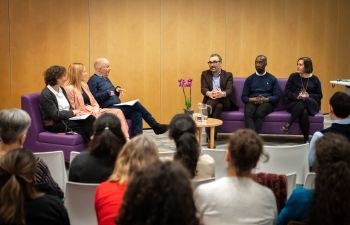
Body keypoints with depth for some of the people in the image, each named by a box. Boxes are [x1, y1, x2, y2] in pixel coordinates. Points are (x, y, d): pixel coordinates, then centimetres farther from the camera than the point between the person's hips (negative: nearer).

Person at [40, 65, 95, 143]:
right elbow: (55, 115, -18)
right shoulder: (46, 94, -11)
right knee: (83, 125, -27)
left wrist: (76, 112, -4)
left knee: (91, 119, -20)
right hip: (55, 124, -8)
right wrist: (73, 112, -10)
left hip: (67, 119, 8)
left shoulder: (61, 90, 15)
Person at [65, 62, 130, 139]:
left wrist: (96, 109, -4)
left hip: (94, 111, 8)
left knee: (118, 112, -12)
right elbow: (73, 109, -13)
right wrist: (92, 112, -17)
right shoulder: (69, 89, -9)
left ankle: (127, 139, -23)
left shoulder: (84, 85, 17)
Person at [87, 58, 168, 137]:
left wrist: (117, 90, 6)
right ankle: (155, 126, -9)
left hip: (117, 106, 9)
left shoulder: (106, 79, 22)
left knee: (136, 113, -18)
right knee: (135, 104, -19)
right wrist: (108, 93, -19)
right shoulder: (93, 80, -4)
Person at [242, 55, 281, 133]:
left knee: (259, 112, -37)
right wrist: (252, 99, -10)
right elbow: (244, 97, 12)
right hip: (252, 102, 1)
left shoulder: (272, 79, 12)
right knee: (248, 113, -34)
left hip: (267, 103, -1)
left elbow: (277, 96, 5)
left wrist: (266, 99, -13)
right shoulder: (249, 79, 16)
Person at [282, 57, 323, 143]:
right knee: (304, 112, -36)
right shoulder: (293, 76, 11)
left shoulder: (315, 79, 11)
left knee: (304, 102, -38)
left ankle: (288, 124, -33)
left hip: (311, 105, 0)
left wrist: (308, 96, -12)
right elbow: (286, 92, 5)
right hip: (293, 103, 0)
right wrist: (297, 96, -14)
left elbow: (319, 95, 8)